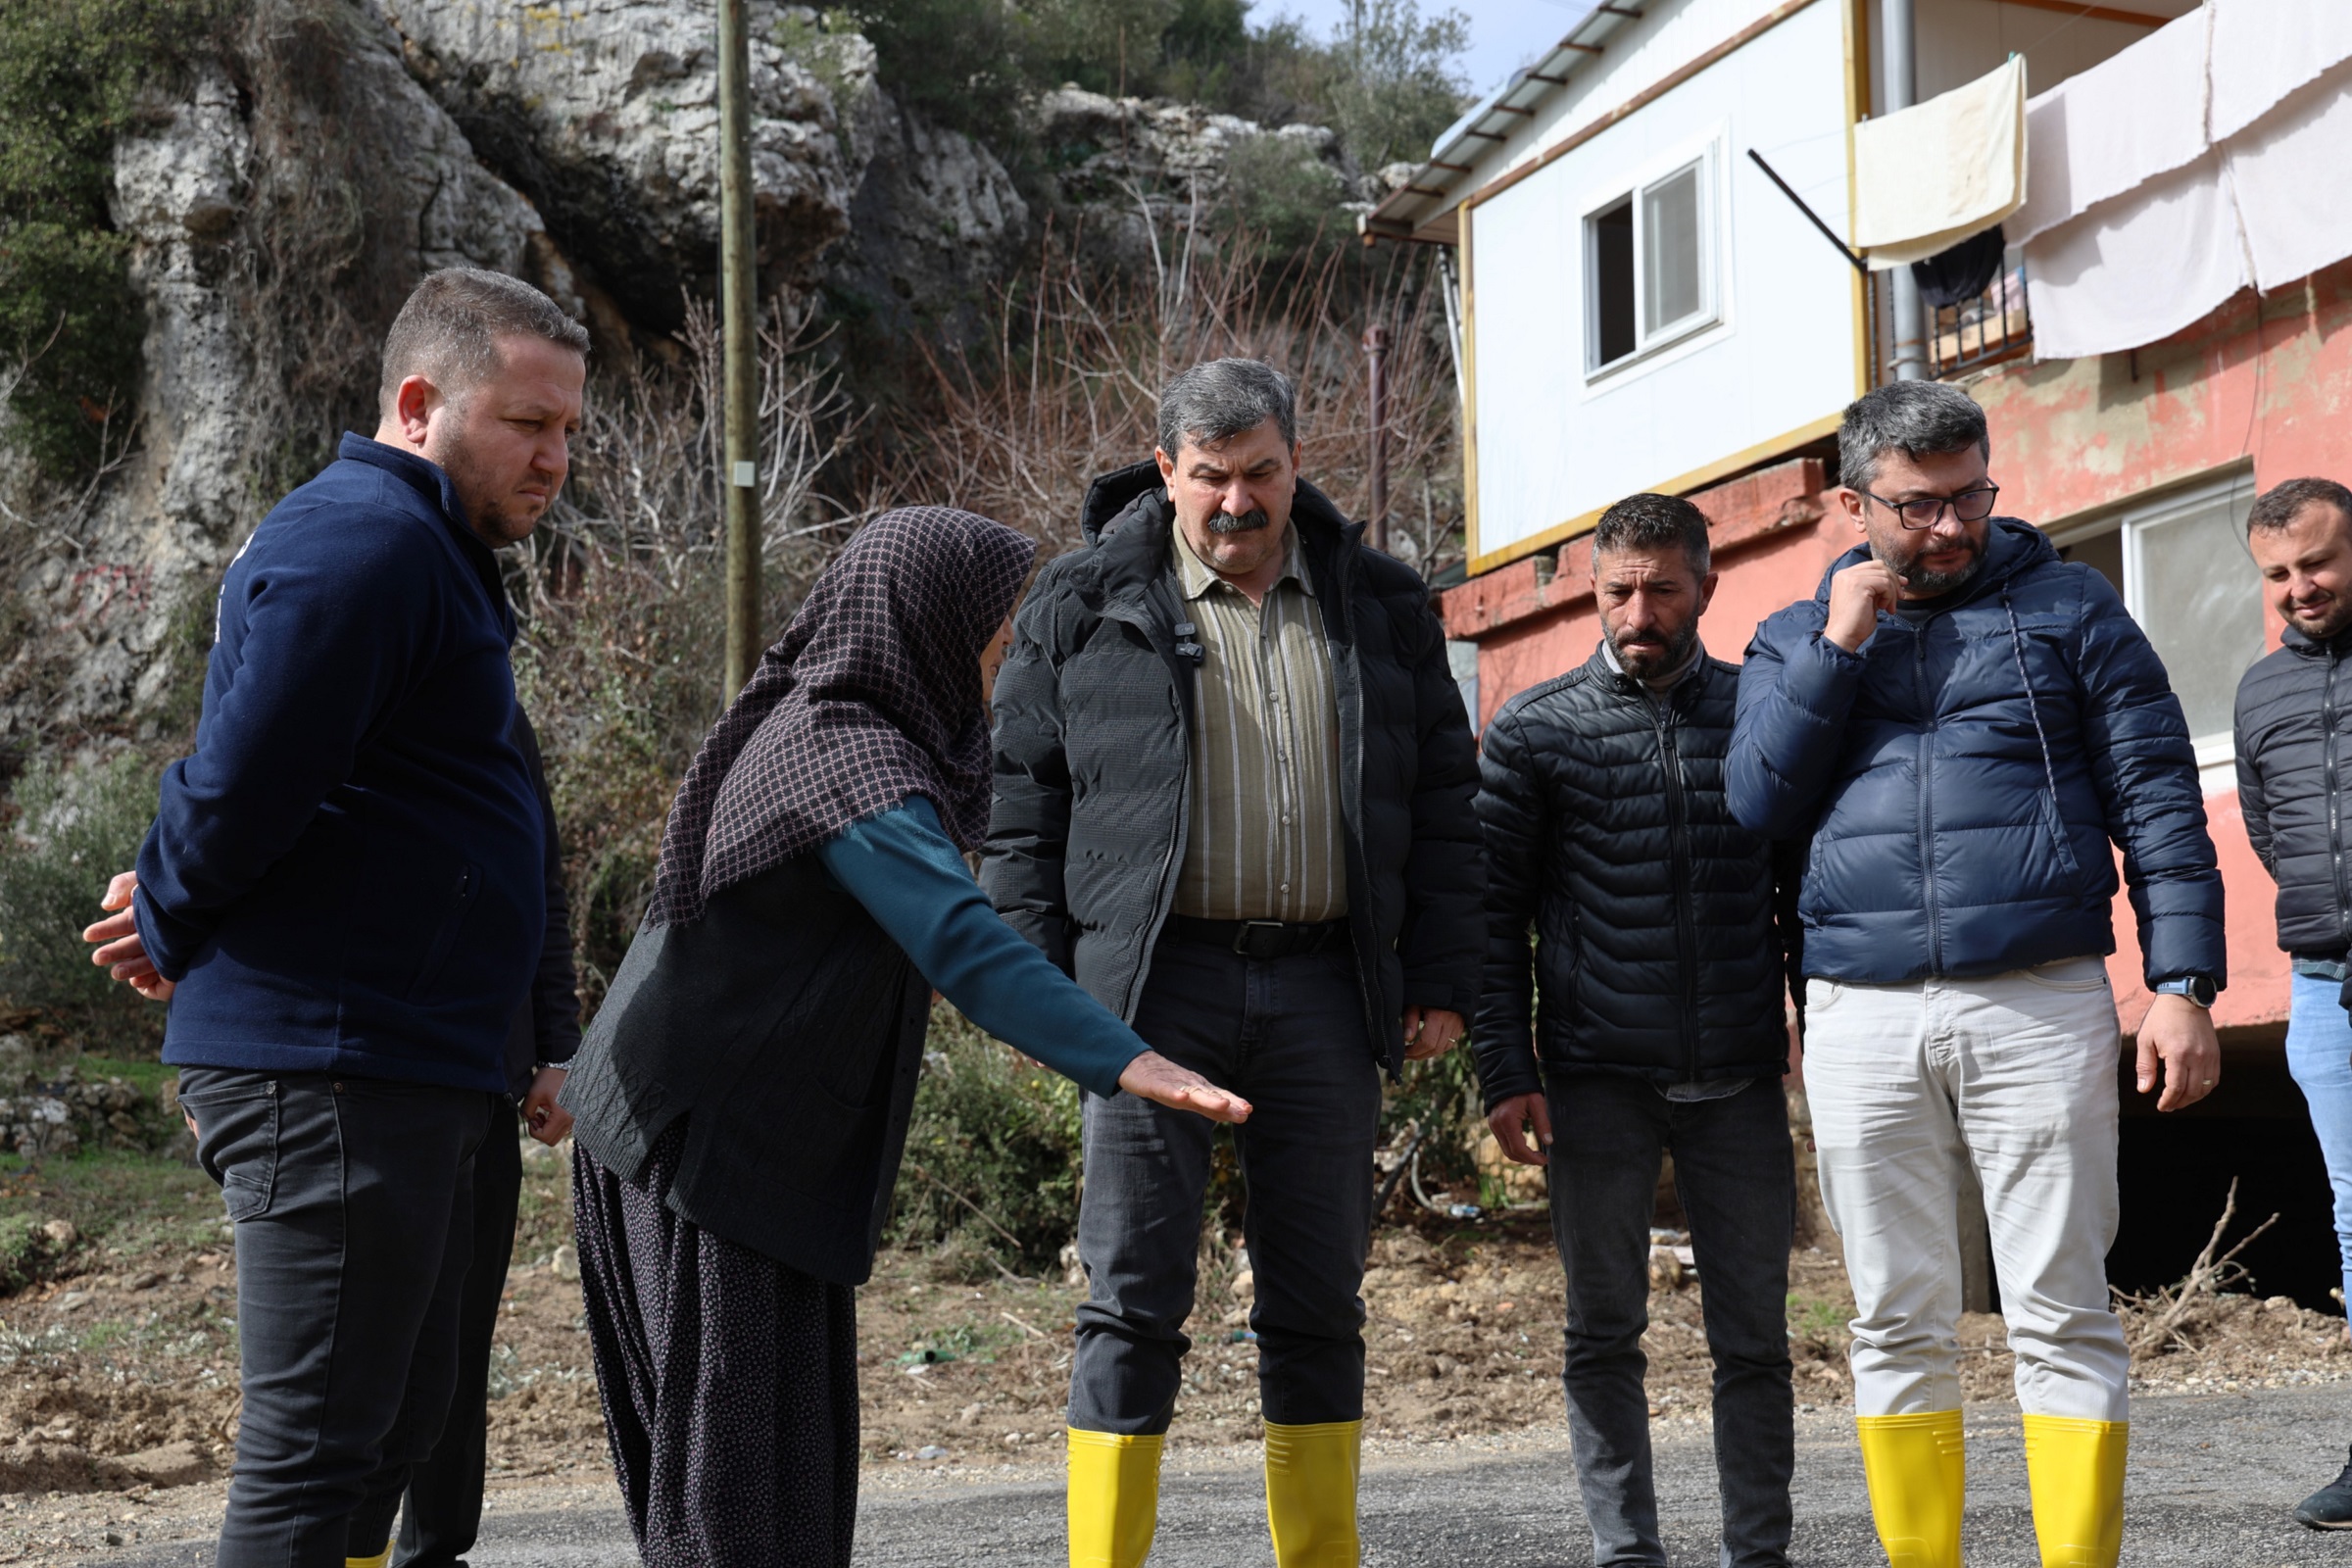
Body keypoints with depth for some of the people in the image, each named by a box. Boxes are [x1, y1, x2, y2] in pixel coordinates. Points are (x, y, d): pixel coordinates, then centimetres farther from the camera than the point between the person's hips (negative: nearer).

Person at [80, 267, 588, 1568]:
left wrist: (175, 916, 7)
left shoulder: (425, 553, 21)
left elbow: (236, 794, 23)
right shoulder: (363, 543, -14)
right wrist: (174, 931, -3)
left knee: (398, 1413, 18)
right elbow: (242, 785, -21)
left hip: (400, 1070, 11)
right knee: (316, 1439, -8)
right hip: (336, 1072, -11)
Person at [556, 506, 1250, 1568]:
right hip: (712, 1141, -10)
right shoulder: (849, 762, -22)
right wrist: (1124, 1061, -43)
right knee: (738, 1439, -8)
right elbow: (959, 940, -35)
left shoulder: (811, 718, 9)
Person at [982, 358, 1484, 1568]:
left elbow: (1441, 802, 12)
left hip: (1325, 988, 3)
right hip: (1156, 981, -2)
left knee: (1318, 1298, 9)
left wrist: (1442, 979, 6)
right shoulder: (1084, 607, 3)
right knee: (1135, 1297, -3)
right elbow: (1024, 806, 4)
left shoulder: (1380, 606, 10)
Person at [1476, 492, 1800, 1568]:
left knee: (1755, 1337, 5)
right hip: (1596, 1078, -1)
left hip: (1739, 1079, 1)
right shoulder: (1534, 731, 2)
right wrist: (1506, 1072, -5)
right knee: (1603, 1335, 6)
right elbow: (1495, 911, 2)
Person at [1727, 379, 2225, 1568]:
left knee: (2061, 1317, -4)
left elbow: (2159, 802, 5)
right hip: (1861, 1018, 2)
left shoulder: (2067, 608, 9)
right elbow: (1756, 807, 2)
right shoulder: (1794, 641, 16)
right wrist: (1840, 647, -3)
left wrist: (2182, 986, -5)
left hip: (2040, 1004, -2)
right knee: (1897, 1324, 6)